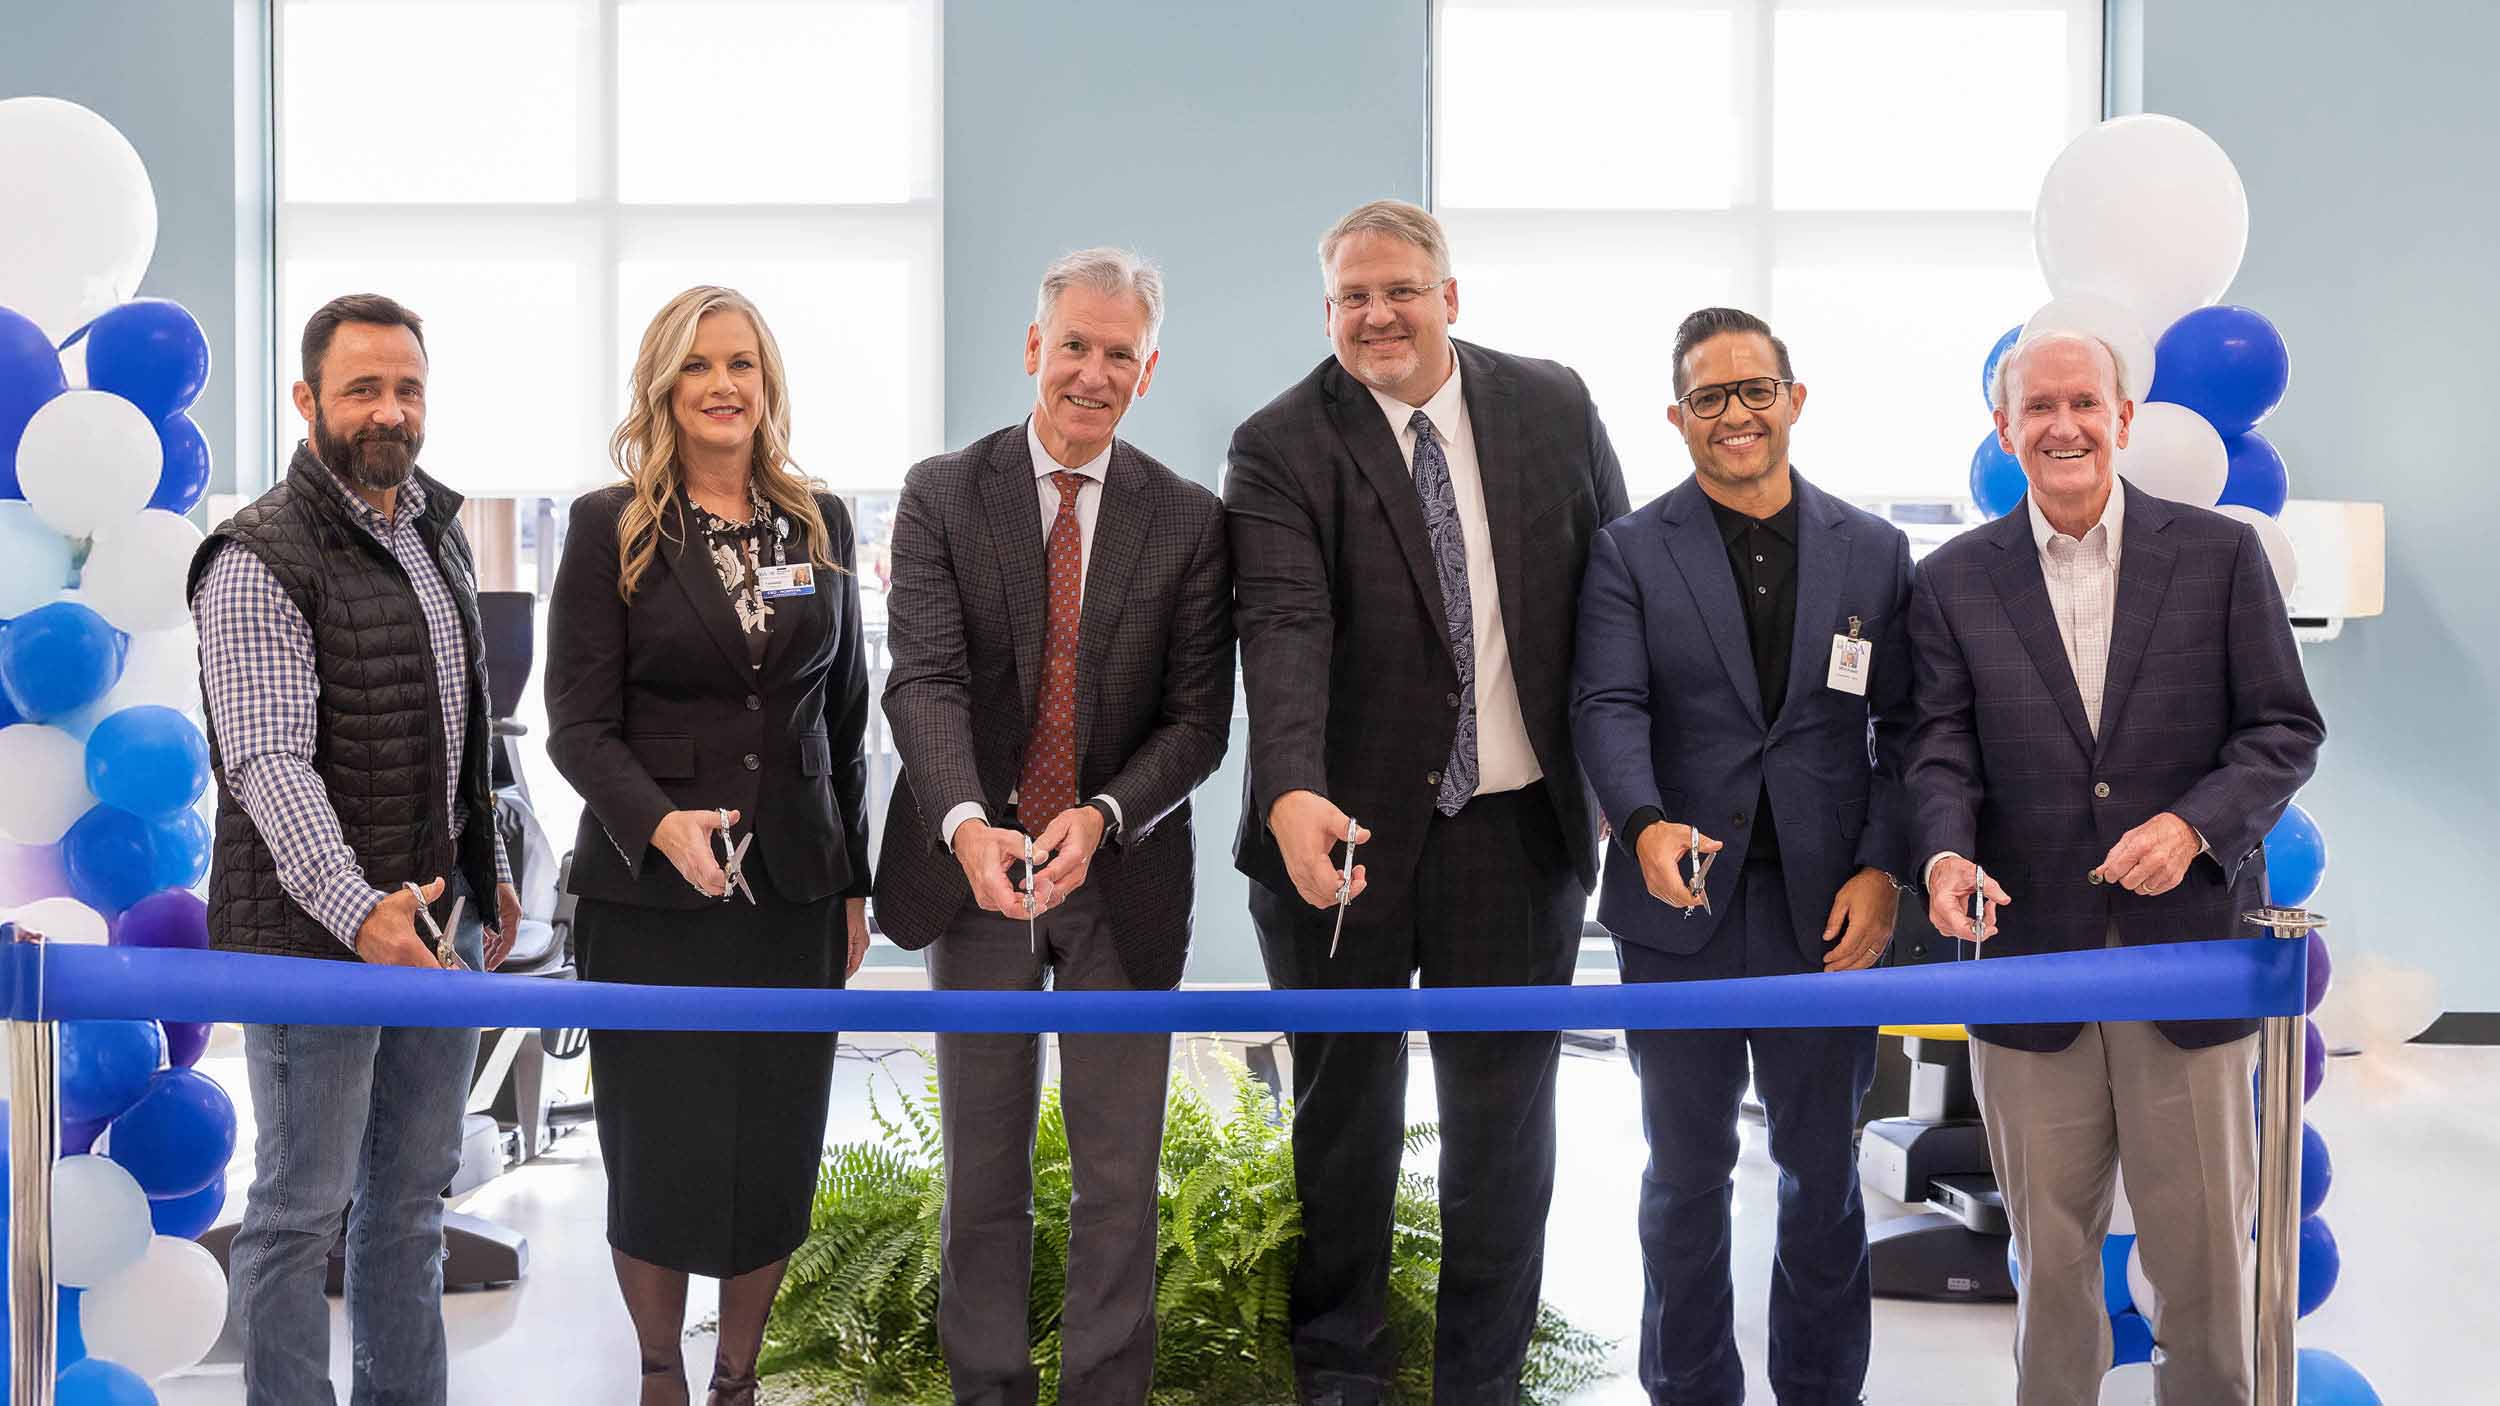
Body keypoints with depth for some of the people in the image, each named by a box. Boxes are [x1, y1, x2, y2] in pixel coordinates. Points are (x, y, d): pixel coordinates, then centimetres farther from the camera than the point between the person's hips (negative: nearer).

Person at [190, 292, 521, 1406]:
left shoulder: (436, 529, 11)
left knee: (415, 1190, 17)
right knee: (303, 1208, 3)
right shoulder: (259, 562, -15)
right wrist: (359, 911, -35)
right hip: (315, 931, -8)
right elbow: (269, 766, -24)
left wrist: (487, 871, 18)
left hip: (439, 913, 8)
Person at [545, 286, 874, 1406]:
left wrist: (853, 883, 11)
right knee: (662, 1149, 5)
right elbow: (577, 723, -8)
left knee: (775, 1147, 7)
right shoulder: (610, 526, -4)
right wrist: (660, 823, -27)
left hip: (793, 888, 3)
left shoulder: (819, 522, 7)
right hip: (651, 893, -3)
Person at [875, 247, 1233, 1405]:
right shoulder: (941, 496, -1)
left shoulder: (1189, 522, 1)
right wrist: (966, 824, -30)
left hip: (1124, 878, 0)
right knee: (982, 1170, 12)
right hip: (976, 869, 0)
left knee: (1119, 1179, 6)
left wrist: (1100, 818, -20)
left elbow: (1198, 717, -3)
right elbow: (925, 680, -13)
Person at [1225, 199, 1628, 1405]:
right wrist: (1291, 794, -37)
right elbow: (1283, 627, -22)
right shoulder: (1281, 447, -8)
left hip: (1518, 822, 2)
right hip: (1344, 831, -2)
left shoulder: (1553, 407, 2)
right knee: (1345, 1105, 13)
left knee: (1503, 1110, 11)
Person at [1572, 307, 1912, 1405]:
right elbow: (1607, 706, -11)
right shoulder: (1628, 553, 1)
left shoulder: (1873, 552, 7)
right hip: (1681, 909, -1)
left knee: (1823, 1175, 13)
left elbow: (1904, 725, 4)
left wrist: (1883, 869, -8)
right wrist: (1645, 823, -29)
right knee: (1686, 1178, 11)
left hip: (1829, 911, 1)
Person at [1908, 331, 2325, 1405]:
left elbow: (2285, 730, 0)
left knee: (2203, 1239, 8)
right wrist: (1947, 851, -20)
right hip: (2030, 958, 1)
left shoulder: (2220, 554, 2)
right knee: (2049, 1247, 12)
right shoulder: (1953, 581, 5)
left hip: (2191, 951, -1)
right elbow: (1942, 746, 0)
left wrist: (2192, 823, -17)